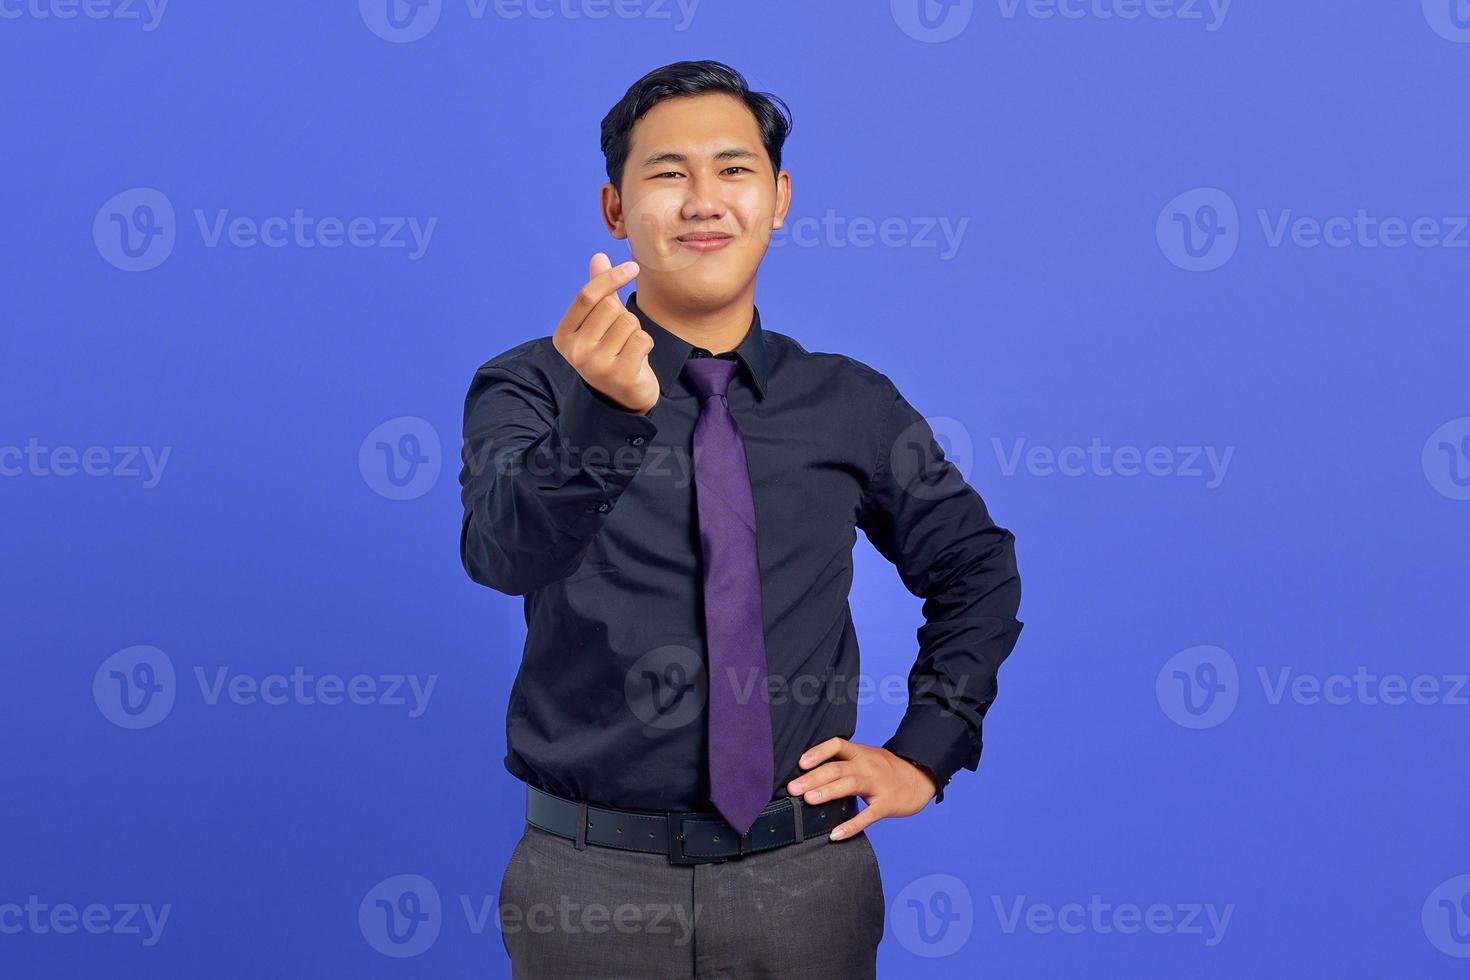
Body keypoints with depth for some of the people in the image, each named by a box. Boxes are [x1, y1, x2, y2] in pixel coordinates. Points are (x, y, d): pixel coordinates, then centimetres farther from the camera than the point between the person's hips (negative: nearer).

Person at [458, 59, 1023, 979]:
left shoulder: (852, 405, 1)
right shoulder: (529, 387, -6)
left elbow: (977, 569, 13)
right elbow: (504, 552, -25)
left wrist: (922, 756, 4)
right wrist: (606, 409, -42)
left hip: (805, 874, 2)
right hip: (590, 882, -1)